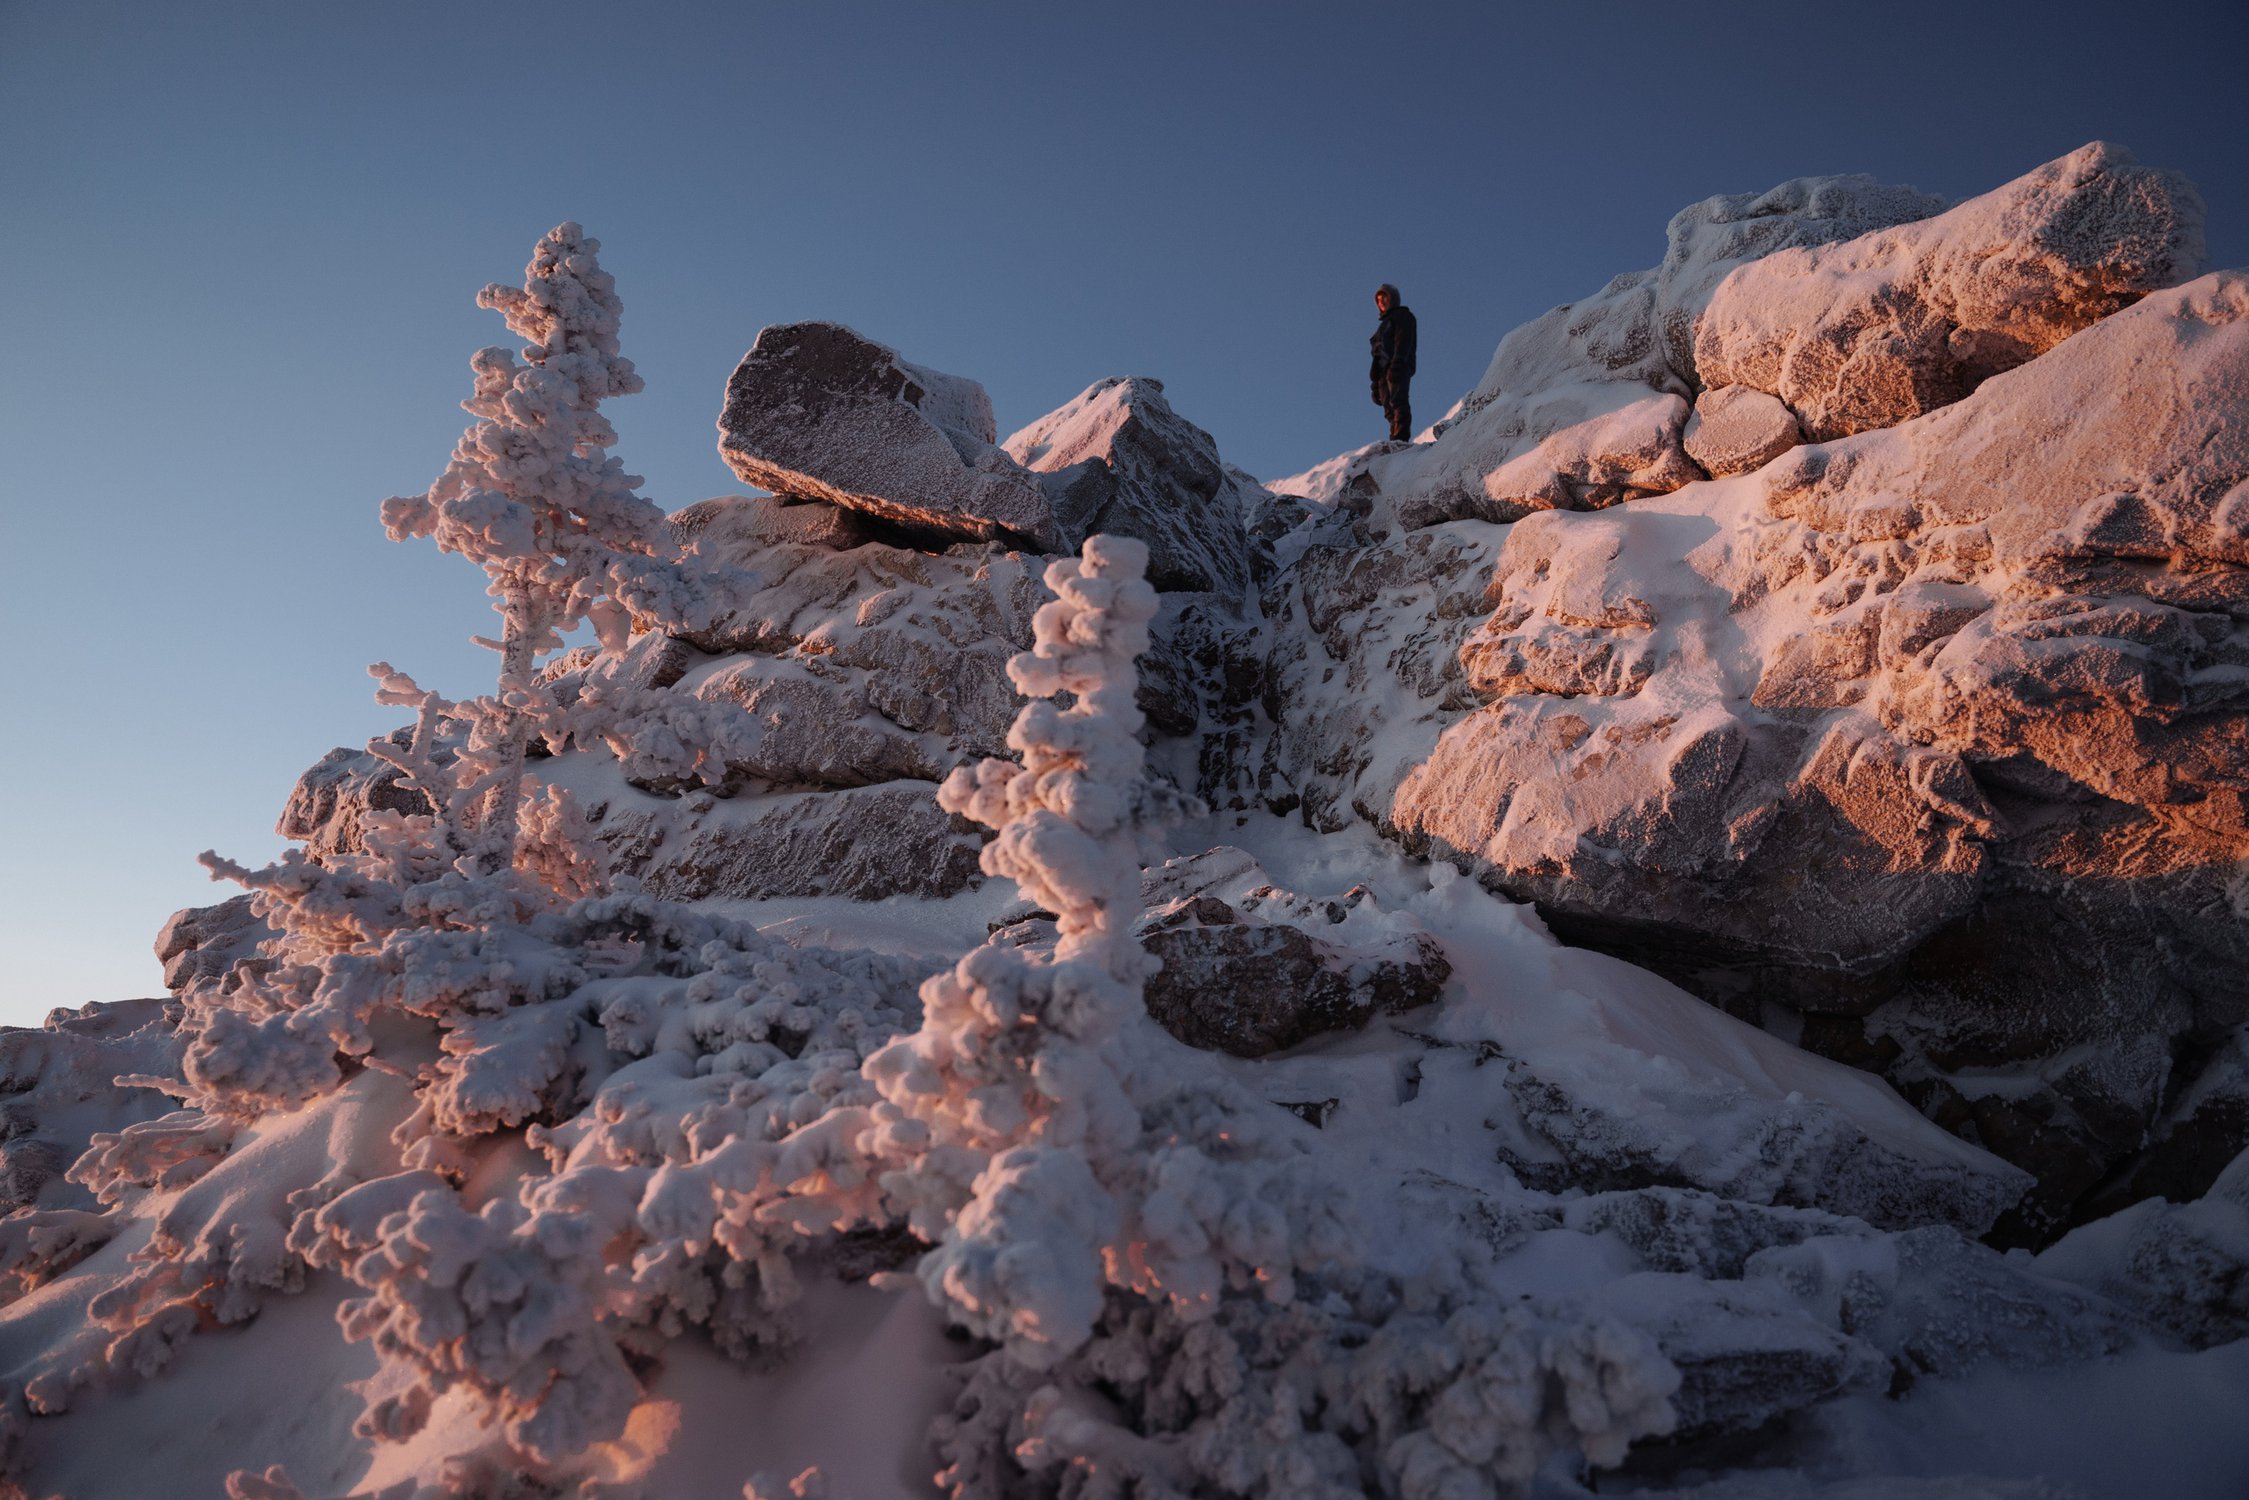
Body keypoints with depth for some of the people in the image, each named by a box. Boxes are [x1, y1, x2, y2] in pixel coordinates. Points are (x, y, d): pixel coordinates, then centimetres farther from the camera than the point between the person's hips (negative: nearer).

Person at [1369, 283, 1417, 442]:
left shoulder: (1402, 315, 9)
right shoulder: (1385, 323, 33)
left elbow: (1403, 341, -7)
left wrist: (1397, 364, -22)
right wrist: (1376, 381, 18)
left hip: (1399, 368, -8)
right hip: (1384, 370, 8)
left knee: (1398, 402, -22)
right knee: (1390, 409, -5)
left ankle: (1401, 439, -34)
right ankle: (1396, 441, -13)